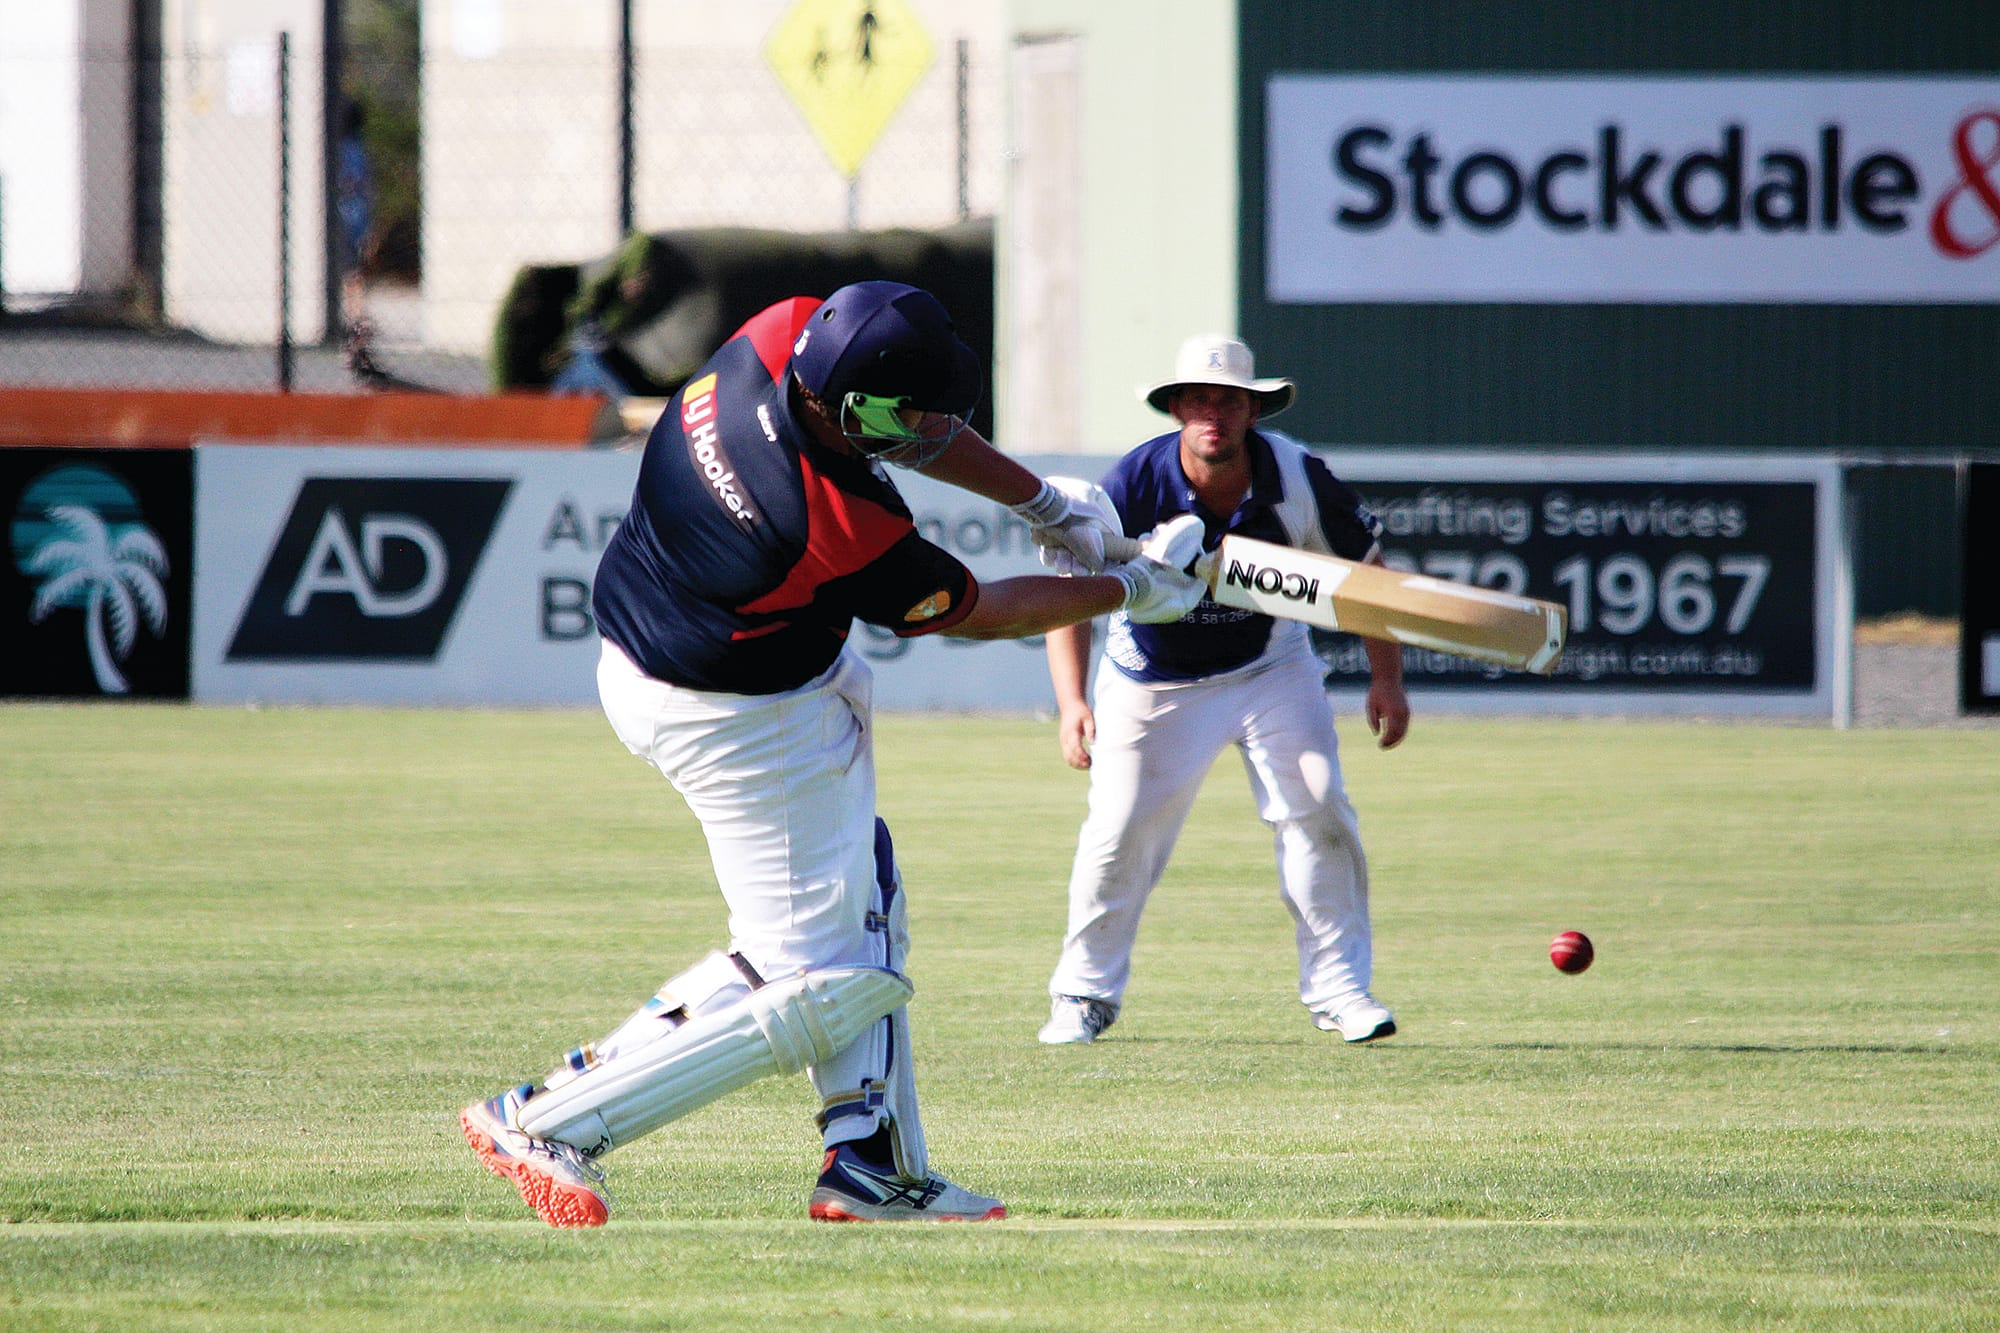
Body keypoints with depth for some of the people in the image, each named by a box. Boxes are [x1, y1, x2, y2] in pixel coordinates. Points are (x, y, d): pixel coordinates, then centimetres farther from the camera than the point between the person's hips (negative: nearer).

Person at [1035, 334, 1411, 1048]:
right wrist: (1072, 701, -36)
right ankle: (1085, 994, 14)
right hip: (1153, 680, -1)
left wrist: (1386, 680, -7)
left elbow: (1365, 568, -5)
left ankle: (1338, 986, -1)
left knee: (1317, 808, -12)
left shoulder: (1297, 478, -21)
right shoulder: (1136, 483, -25)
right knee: (1120, 834, -5)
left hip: (1272, 668, 1)